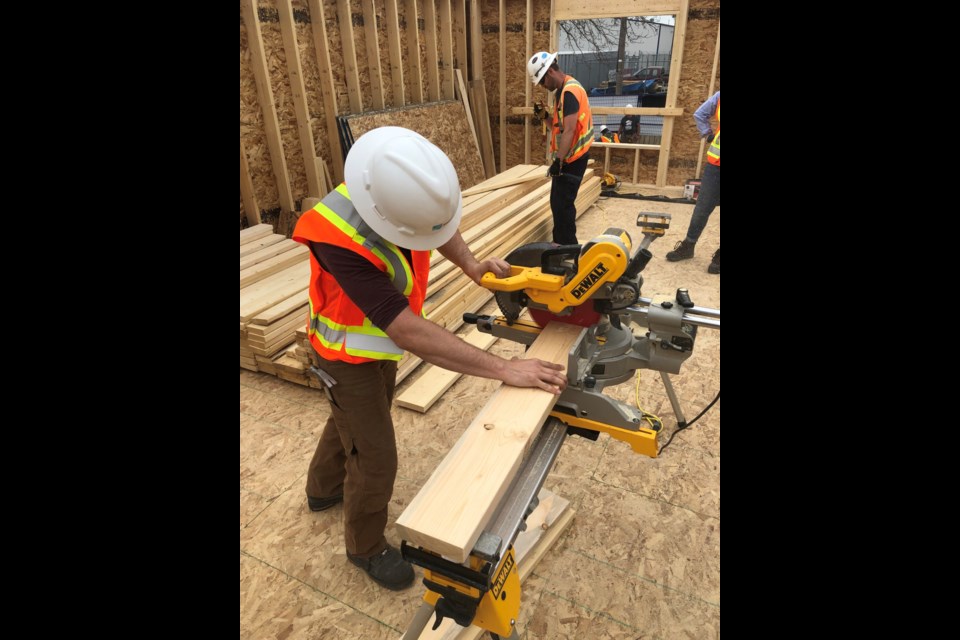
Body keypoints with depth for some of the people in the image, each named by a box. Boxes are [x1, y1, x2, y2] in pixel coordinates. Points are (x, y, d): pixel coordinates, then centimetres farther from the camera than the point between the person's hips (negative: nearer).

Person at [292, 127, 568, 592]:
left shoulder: (400, 194, -21)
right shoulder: (339, 239, -40)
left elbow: (443, 227, 3)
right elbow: (409, 332, -42)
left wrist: (469, 264, -15)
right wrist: (503, 369, -42)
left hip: (381, 339, 7)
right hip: (350, 356, -7)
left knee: (351, 418, 29)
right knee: (376, 460, 4)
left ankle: (323, 489, 58)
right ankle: (366, 548, 35)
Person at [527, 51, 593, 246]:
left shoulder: (569, 91, -19)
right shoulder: (563, 90, 13)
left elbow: (569, 130, -26)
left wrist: (558, 161, -27)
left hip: (572, 158, -10)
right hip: (568, 157, 10)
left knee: (562, 204, -6)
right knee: (558, 202, 15)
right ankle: (561, 243, 26)